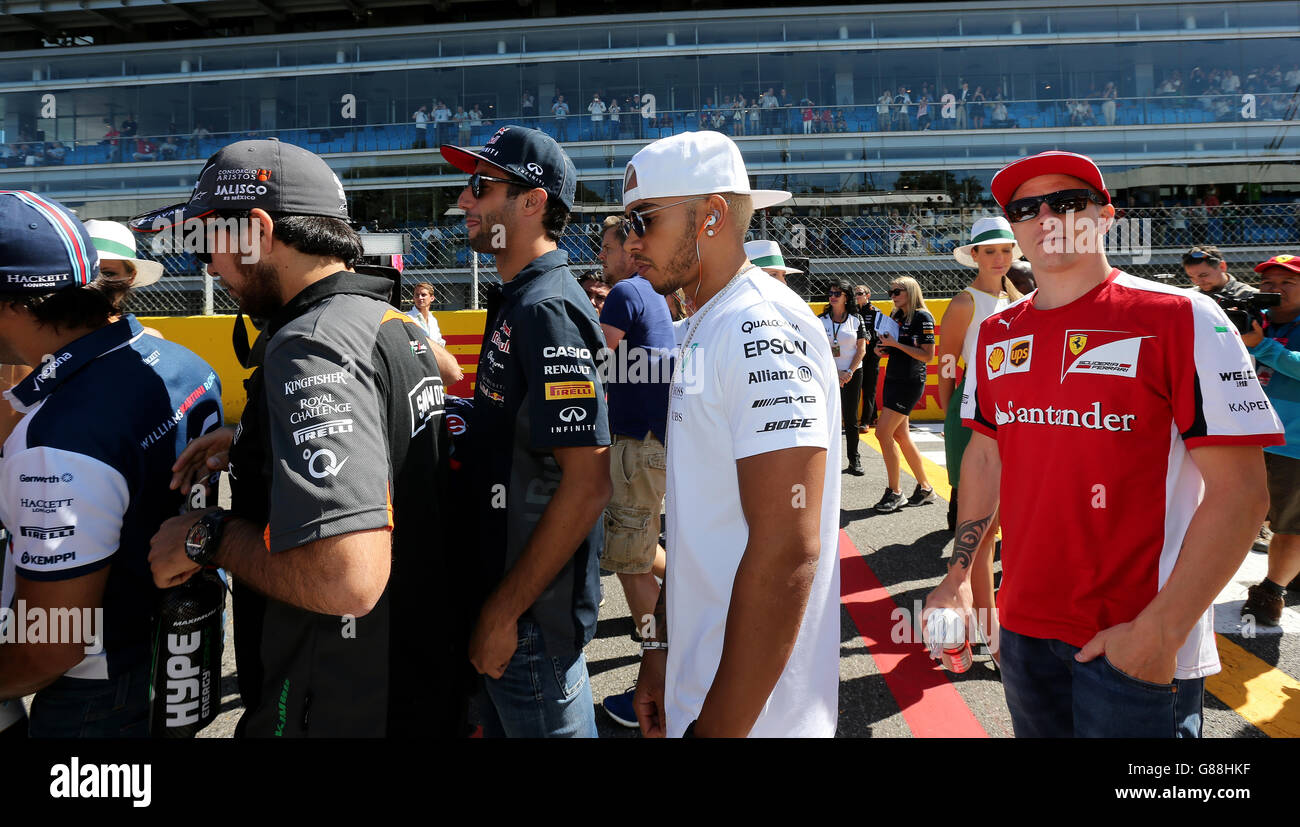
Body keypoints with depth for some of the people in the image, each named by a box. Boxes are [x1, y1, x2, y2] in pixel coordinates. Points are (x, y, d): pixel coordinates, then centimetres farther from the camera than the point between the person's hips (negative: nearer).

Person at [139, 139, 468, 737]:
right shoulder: (398, 324, 5)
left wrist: (209, 538, -17)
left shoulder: (312, 348, -25)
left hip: (348, 709, -9)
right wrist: (250, 444, 12)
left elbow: (349, 580, -35)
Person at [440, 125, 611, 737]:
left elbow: (587, 484, -26)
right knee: (502, 722, 24)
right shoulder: (514, 303, 10)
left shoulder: (545, 310, -21)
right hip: (503, 589, 9)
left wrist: (505, 613, -20)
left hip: (533, 617, -9)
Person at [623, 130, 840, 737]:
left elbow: (787, 554, -26)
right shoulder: (702, 329, 10)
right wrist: (662, 643, 16)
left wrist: (717, 727, -22)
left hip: (753, 711, -9)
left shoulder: (763, 330, -20)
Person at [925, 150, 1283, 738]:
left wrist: (1160, 633, -18)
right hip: (1022, 624, 5)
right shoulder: (996, 334, 5)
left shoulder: (1182, 319, -11)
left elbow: (1240, 493, -14)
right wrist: (958, 577, 7)